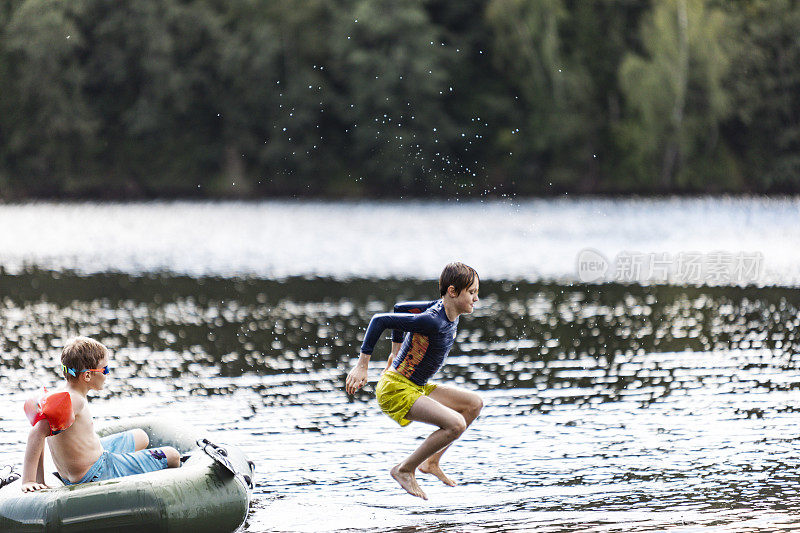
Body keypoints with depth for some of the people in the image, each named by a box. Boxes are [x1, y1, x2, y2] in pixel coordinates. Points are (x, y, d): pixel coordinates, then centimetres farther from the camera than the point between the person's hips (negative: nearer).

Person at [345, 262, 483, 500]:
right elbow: (380, 320, -23)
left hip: (416, 389, 10)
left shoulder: (443, 309, 3)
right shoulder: (432, 321, -25)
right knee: (456, 424, -23)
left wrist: (397, 350, 26)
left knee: (474, 403, 11)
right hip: (395, 390, -10)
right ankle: (404, 470, -7)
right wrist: (362, 365, -20)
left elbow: (401, 308, 18)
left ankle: (431, 462, 15)